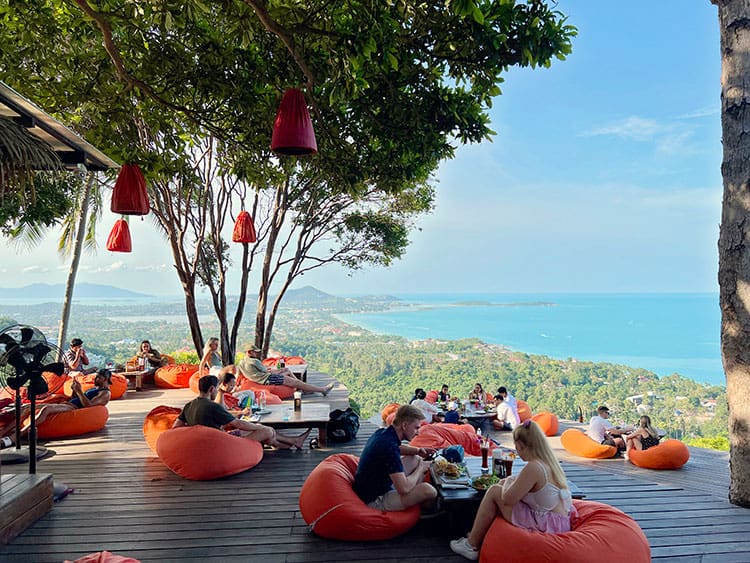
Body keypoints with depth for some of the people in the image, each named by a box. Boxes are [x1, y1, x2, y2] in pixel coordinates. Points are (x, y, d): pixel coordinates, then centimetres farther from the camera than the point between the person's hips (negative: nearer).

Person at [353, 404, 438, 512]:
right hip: (375, 500, -10)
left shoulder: (383, 432, 0)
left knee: (415, 459, 15)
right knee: (428, 490, -23)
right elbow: (404, 489, -32)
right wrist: (420, 469, -14)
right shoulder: (389, 445, -29)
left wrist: (418, 450, 7)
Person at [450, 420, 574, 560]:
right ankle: (478, 534, 27)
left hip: (546, 524, -9)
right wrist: (511, 482, 7)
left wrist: (508, 482, 2)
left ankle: (472, 546, 11)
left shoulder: (533, 467, -24)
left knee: (494, 492, -1)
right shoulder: (549, 460, 3)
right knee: (503, 485, 17)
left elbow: (507, 499, -17)